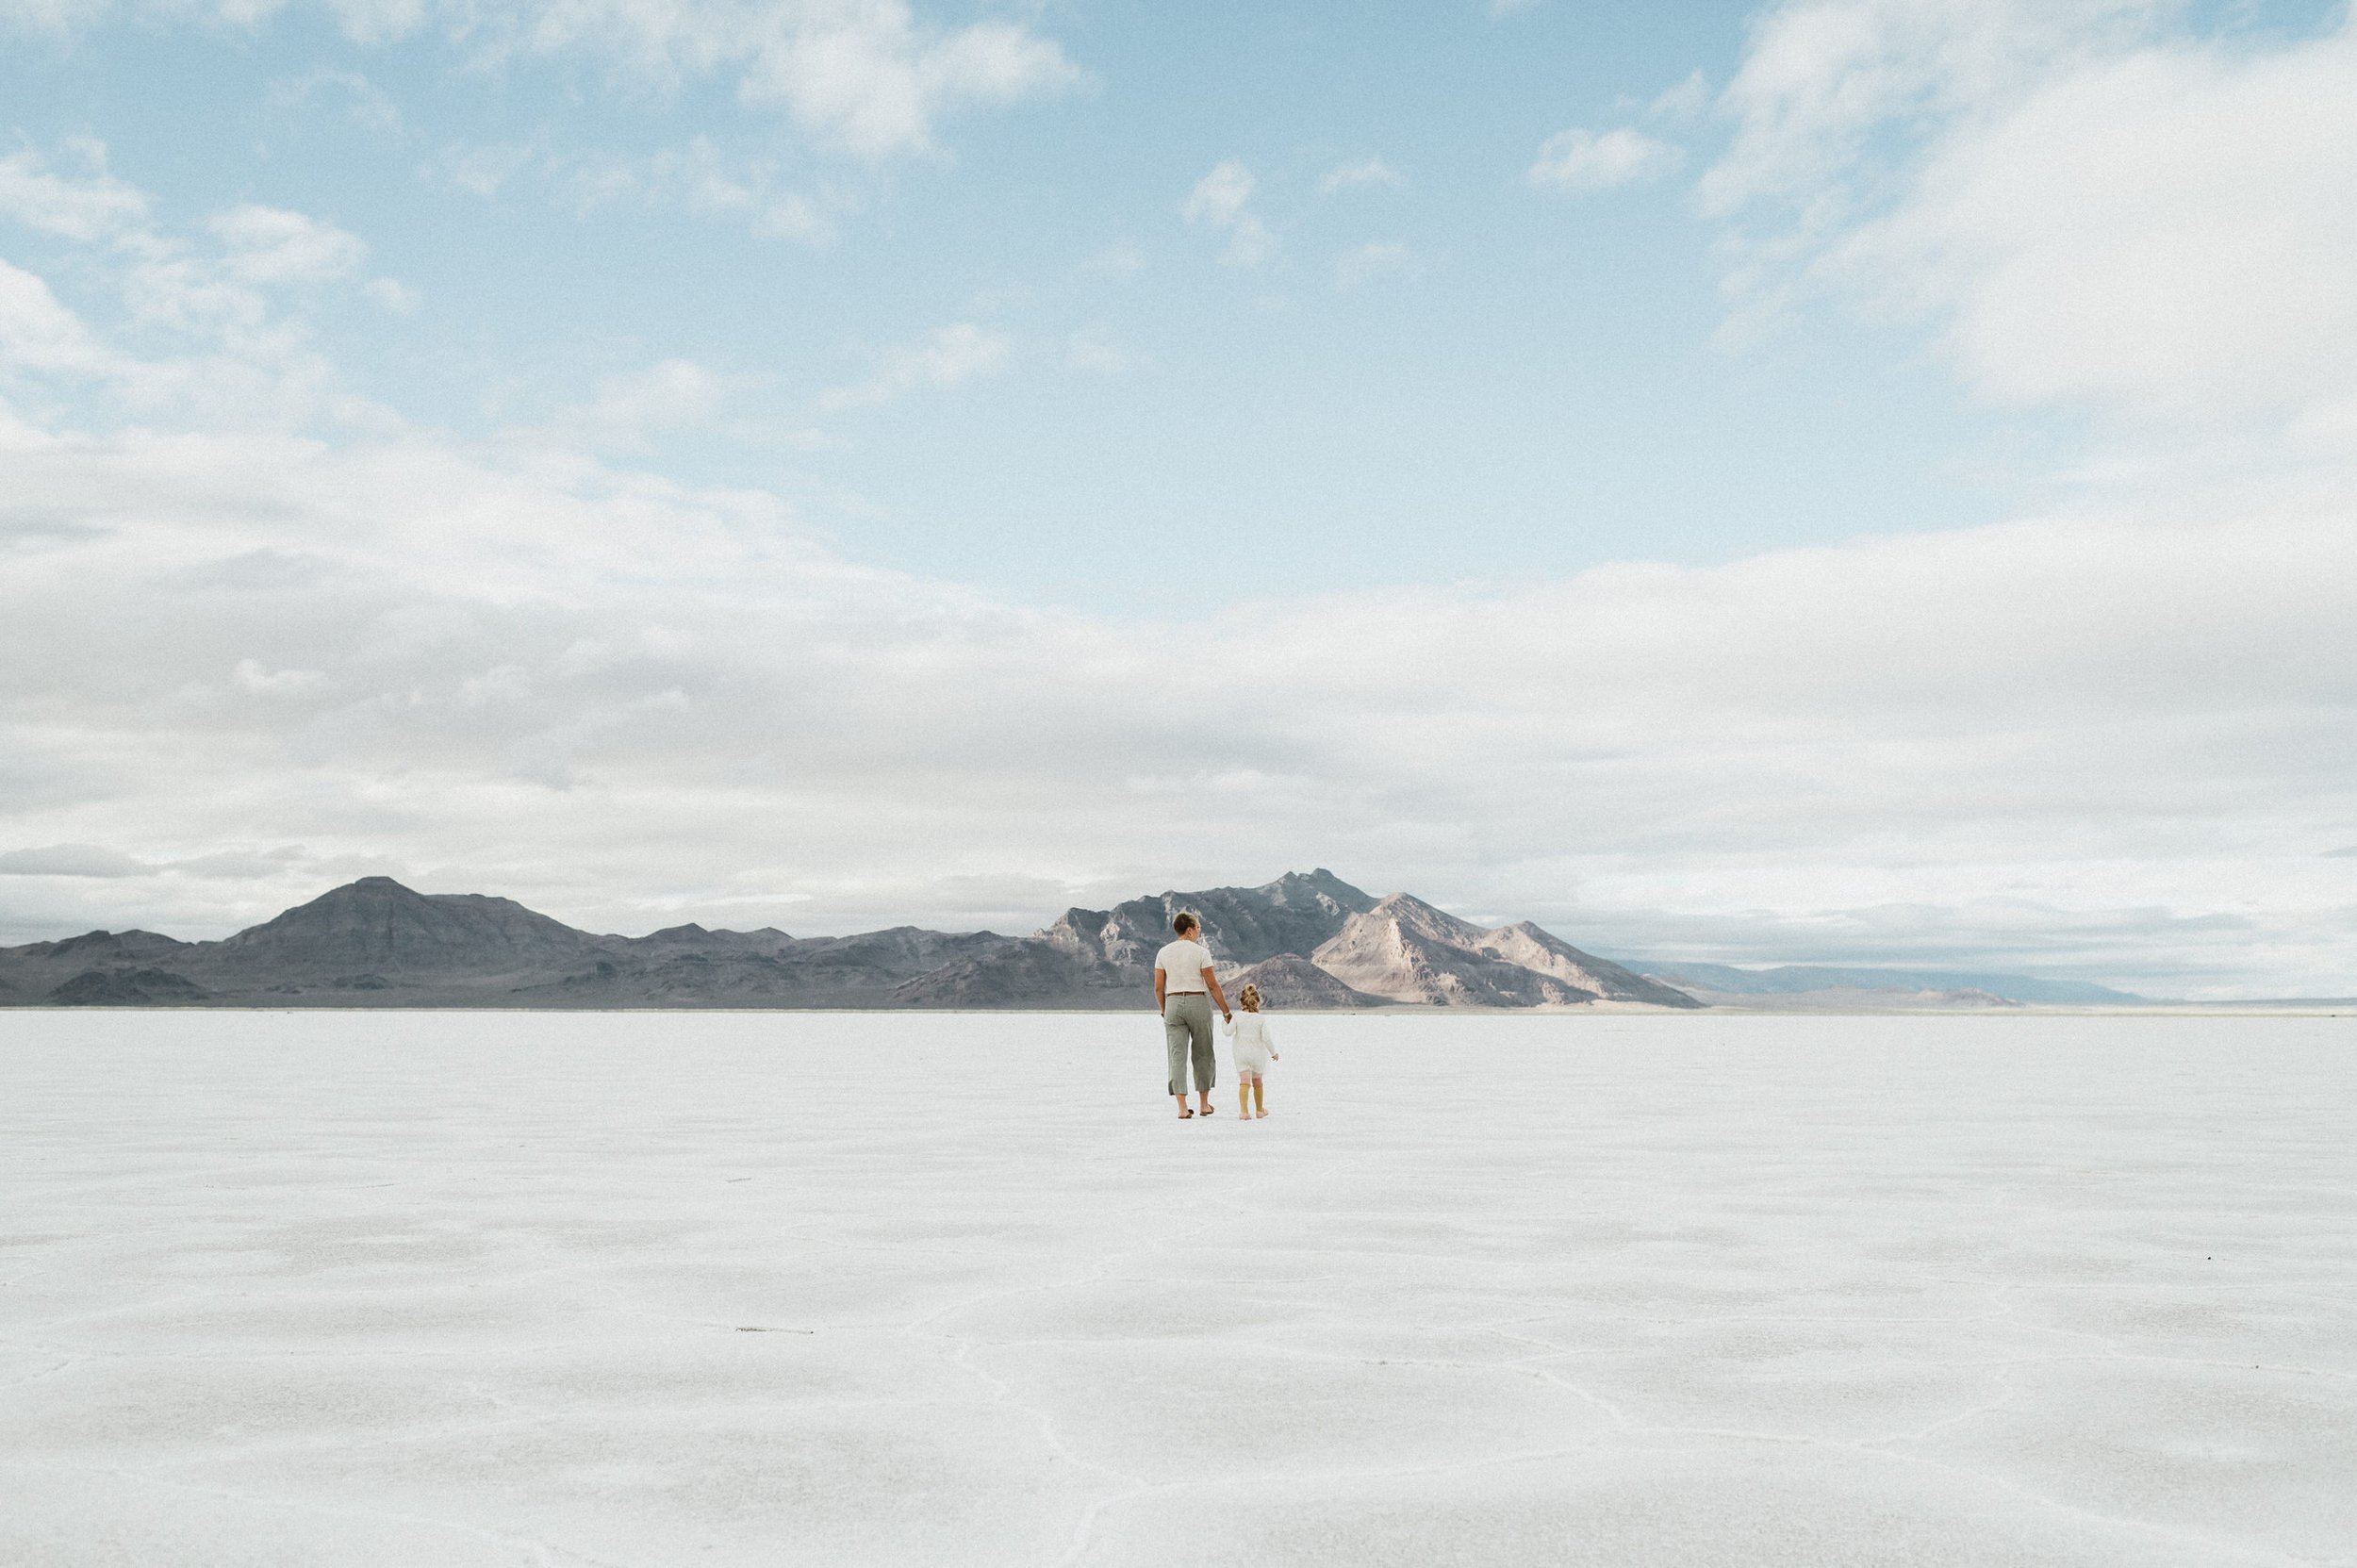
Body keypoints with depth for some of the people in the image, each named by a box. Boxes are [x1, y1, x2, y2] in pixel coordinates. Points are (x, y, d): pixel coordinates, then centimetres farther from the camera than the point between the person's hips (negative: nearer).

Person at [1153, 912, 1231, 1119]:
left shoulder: (1164, 952, 3)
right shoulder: (1201, 952, -7)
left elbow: (1158, 987, 4)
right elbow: (1213, 985, -7)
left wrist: (1163, 1011, 18)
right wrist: (1226, 1012, 2)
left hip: (1173, 1004, 2)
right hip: (1198, 1003, -2)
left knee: (1177, 1056, 0)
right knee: (1202, 1055, 13)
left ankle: (1182, 1108, -7)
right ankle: (1204, 1104, 21)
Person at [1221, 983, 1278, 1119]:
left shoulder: (1237, 1018, -3)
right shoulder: (1261, 1019, -4)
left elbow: (1228, 1032, -9)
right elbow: (1266, 1038, -6)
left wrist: (1226, 1021, 10)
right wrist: (1273, 1052, 5)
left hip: (1240, 1053, 0)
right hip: (1257, 1054, 0)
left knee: (1244, 1082, -6)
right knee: (1257, 1082, 17)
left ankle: (1243, 1109, -23)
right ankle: (1259, 1109, 30)